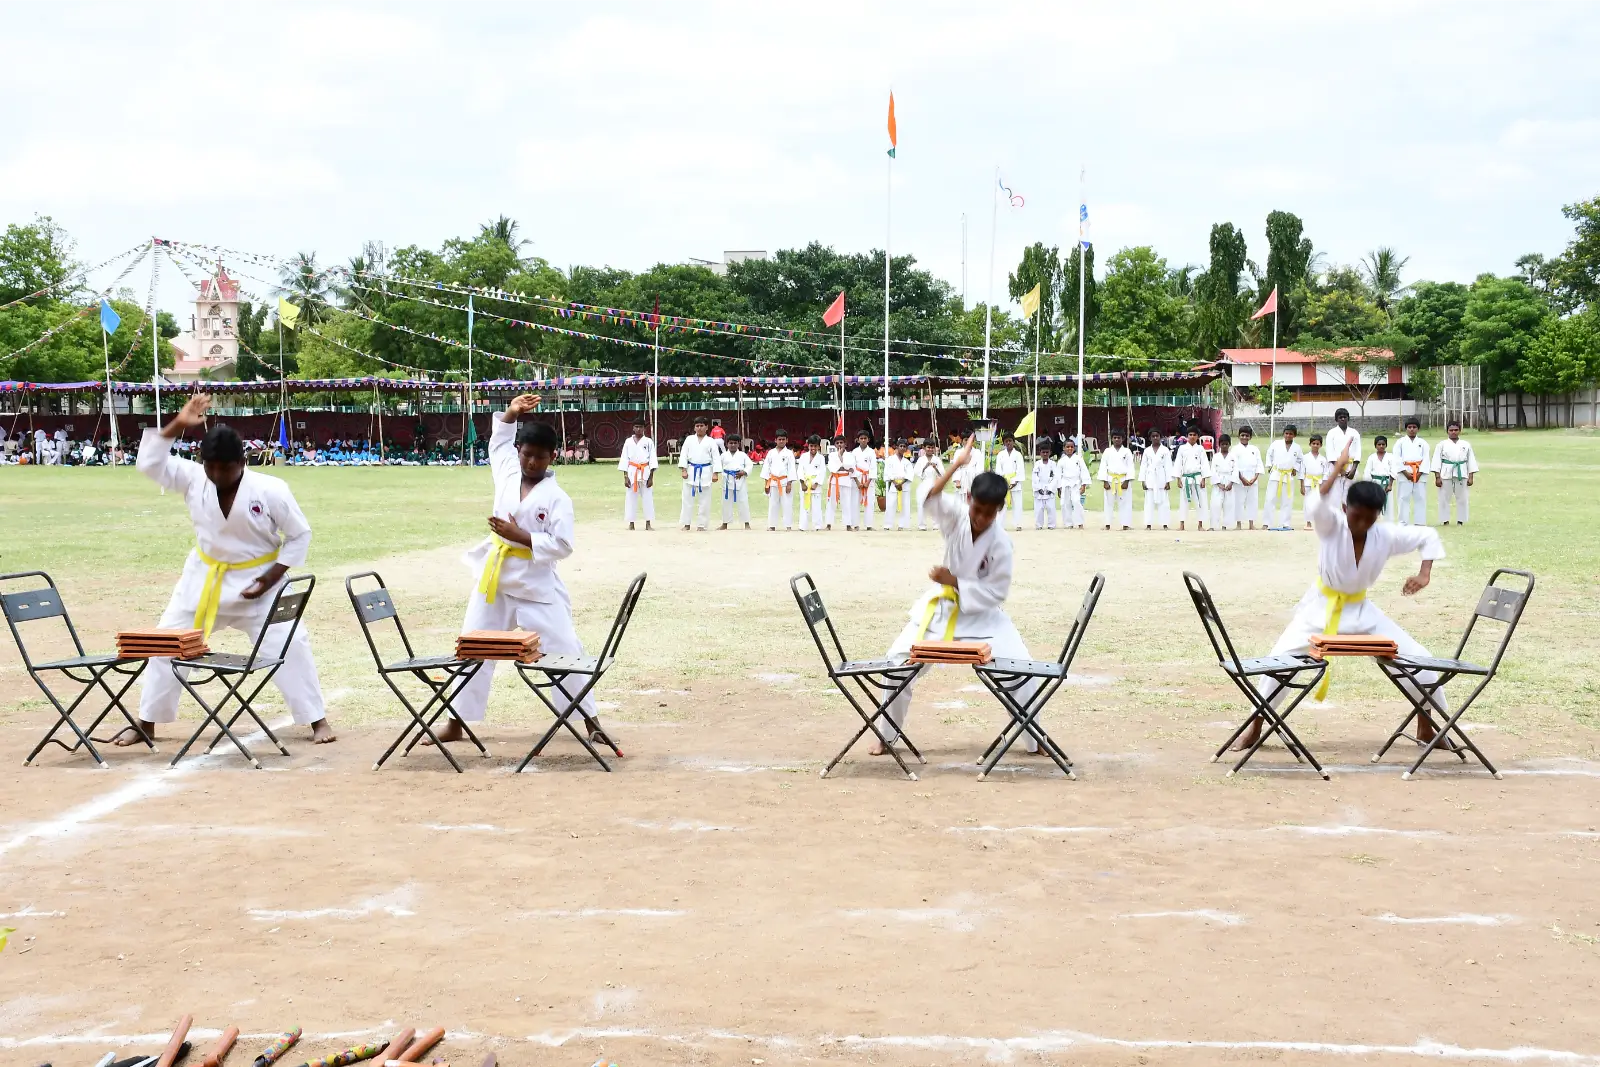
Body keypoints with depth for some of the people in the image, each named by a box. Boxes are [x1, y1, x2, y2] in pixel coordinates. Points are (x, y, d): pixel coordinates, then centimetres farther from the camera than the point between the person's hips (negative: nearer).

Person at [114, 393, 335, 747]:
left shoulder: (271, 490, -21)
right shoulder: (193, 479, -11)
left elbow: (300, 534, -11)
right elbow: (150, 462, -13)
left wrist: (273, 575, -18)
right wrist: (177, 425, -24)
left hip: (256, 579, -3)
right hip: (204, 578, 3)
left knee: (289, 645, -10)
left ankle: (317, 719, 3)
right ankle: (146, 723, 18)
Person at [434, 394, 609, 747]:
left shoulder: (557, 498, -12)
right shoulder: (507, 473, 3)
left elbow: (562, 546, -16)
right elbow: (498, 439, 20)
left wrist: (520, 536, -20)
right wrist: (511, 412, 3)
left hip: (536, 585, -5)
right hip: (495, 579, 5)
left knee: (565, 650, -1)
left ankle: (590, 720, 10)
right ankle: (456, 724, 17)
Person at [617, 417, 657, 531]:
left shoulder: (648, 442, 2)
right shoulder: (628, 442, 6)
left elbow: (652, 459, 0)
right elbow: (624, 459, 6)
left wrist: (651, 477, -6)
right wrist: (625, 477, -2)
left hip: (645, 472, -1)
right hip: (632, 472, 1)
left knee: (647, 497, 0)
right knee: (630, 498, 1)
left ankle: (648, 523, 6)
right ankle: (631, 523, 9)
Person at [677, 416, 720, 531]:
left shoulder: (711, 441, 2)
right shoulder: (689, 440, 6)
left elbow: (715, 458, 0)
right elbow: (683, 455, 3)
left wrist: (715, 473, -8)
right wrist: (683, 470, -7)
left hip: (705, 472, -1)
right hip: (691, 471, 1)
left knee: (704, 500, 3)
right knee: (688, 499, 4)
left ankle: (702, 524, 10)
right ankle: (686, 524, 11)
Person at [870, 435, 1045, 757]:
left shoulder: (1000, 543, -20)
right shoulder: (956, 516, -14)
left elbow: (997, 592, -16)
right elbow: (929, 497, -34)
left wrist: (956, 582, -23)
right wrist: (957, 463, -42)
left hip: (983, 612, -2)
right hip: (941, 606, 2)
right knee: (899, 661, -8)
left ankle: (1035, 739, 9)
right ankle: (886, 736, 11)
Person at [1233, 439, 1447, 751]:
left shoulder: (1387, 536, -14)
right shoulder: (1332, 526, -20)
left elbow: (1427, 536, 0)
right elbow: (1317, 506, -43)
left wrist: (1424, 573, -14)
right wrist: (1338, 470, -52)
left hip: (1361, 610, 2)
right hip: (1321, 607, -2)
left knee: (1419, 661, -4)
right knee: (1279, 661, -17)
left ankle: (1427, 727, 18)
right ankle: (1255, 727, 2)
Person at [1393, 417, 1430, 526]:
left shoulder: (1423, 443, 10)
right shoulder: (1400, 442, 5)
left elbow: (1425, 459, 3)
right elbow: (1397, 459, -2)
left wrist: (1419, 474, -9)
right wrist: (1406, 473, -11)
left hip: (1419, 474, 1)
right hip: (1404, 474, -1)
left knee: (1420, 498, 1)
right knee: (1403, 498, -3)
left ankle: (1420, 523, 6)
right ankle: (1403, 523, 2)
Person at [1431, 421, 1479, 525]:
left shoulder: (1466, 445, 8)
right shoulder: (1442, 445, 3)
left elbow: (1471, 461, 9)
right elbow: (1437, 461, 0)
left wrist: (1470, 477, 3)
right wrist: (1437, 477, -7)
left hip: (1461, 474, 1)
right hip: (1446, 474, -1)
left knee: (1462, 498, 4)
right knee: (1444, 498, 0)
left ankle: (1460, 521, 13)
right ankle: (1445, 521, 8)